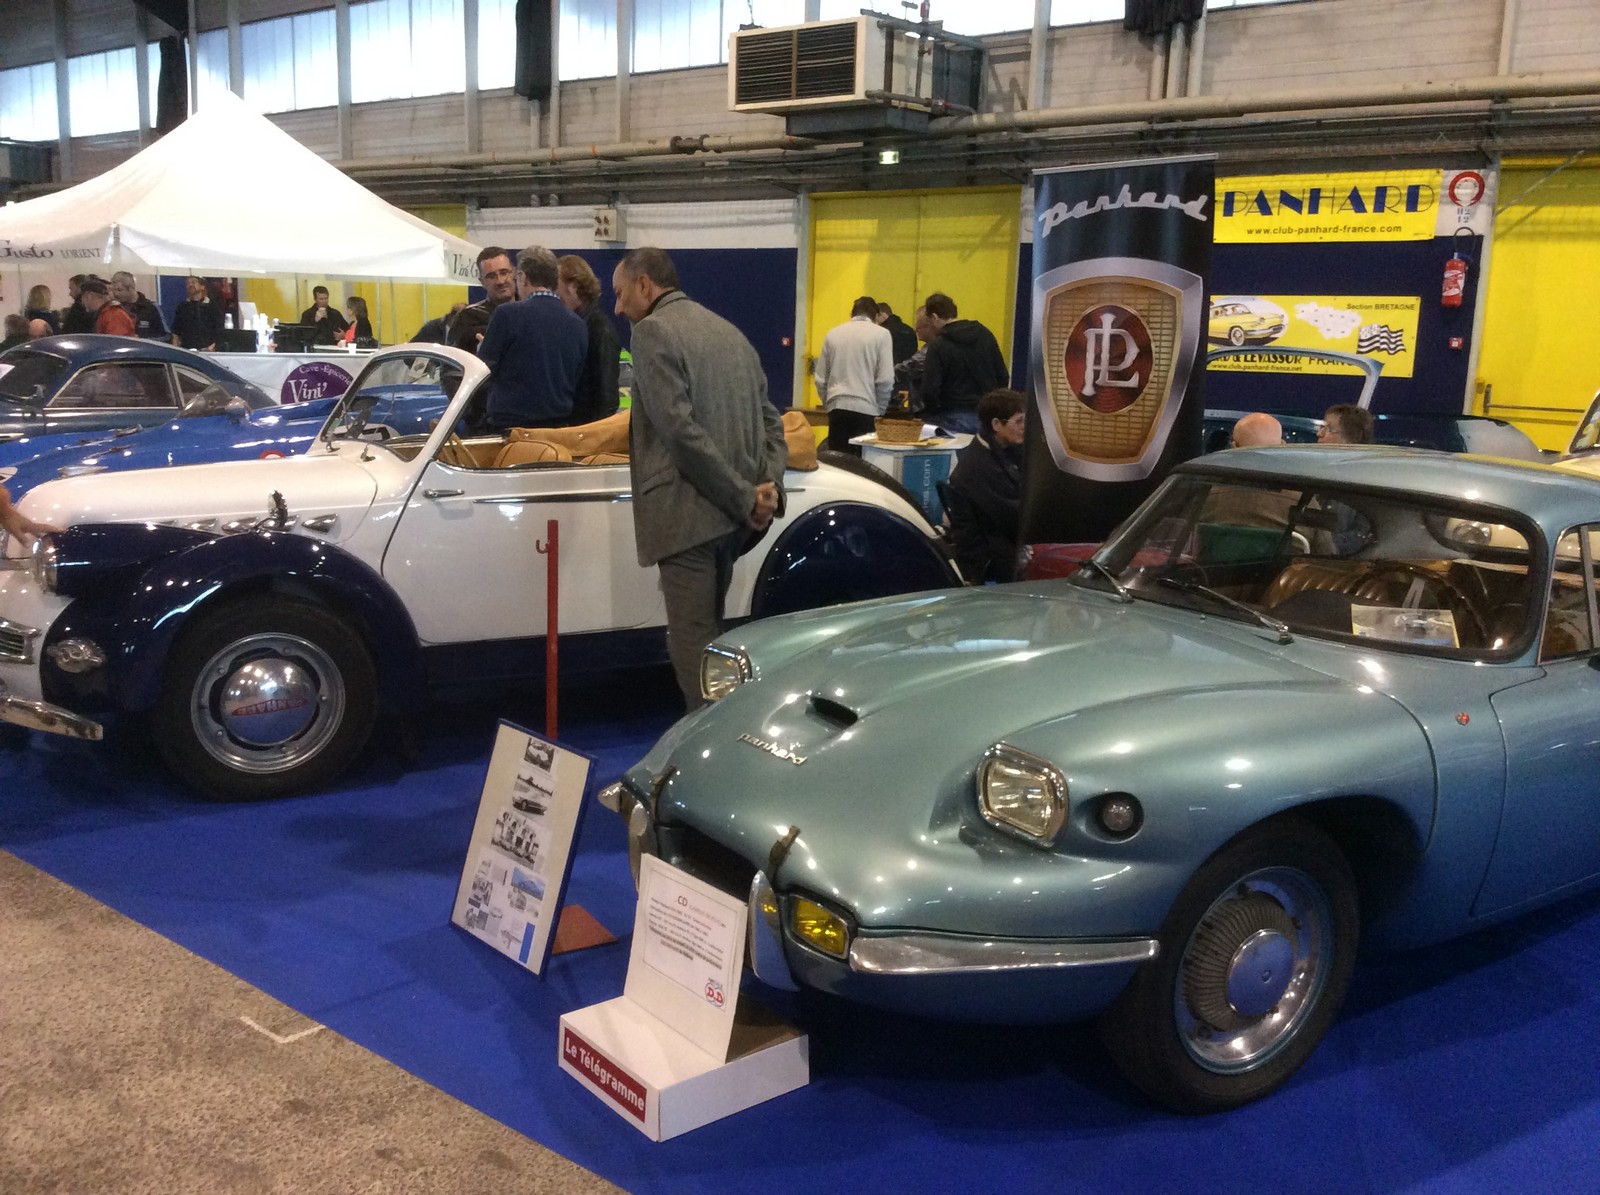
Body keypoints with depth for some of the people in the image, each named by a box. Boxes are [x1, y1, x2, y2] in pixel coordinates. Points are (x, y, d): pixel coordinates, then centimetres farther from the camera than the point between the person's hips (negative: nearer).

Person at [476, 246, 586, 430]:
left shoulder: (507, 313, -10)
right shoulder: (577, 325, 4)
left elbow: (485, 365, -2)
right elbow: (577, 382, 11)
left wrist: (481, 346, 18)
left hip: (508, 422, -4)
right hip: (558, 422, 4)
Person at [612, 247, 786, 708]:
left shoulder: (652, 331, -8)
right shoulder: (728, 330, 18)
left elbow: (680, 429, -18)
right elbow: (770, 421, 14)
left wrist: (745, 497, -15)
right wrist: (768, 485, -1)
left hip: (688, 512, -8)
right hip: (732, 514, 8)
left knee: (692, 641, -3)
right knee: (709, 633, 17)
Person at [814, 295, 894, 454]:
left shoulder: (833, 334, 10)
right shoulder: (881, 334, 0)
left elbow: (820, 379, 10)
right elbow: (885, 380, -6)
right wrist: (880, 411, 5)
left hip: (837, 408, 3)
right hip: (866, 409, -3)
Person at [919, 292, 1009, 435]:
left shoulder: (938, 345, -9)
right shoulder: (985, 334, 9)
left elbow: (930, 390, -13)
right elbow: (1003, 377, 11)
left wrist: (931, 409, 4)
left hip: (956, 419, -6)